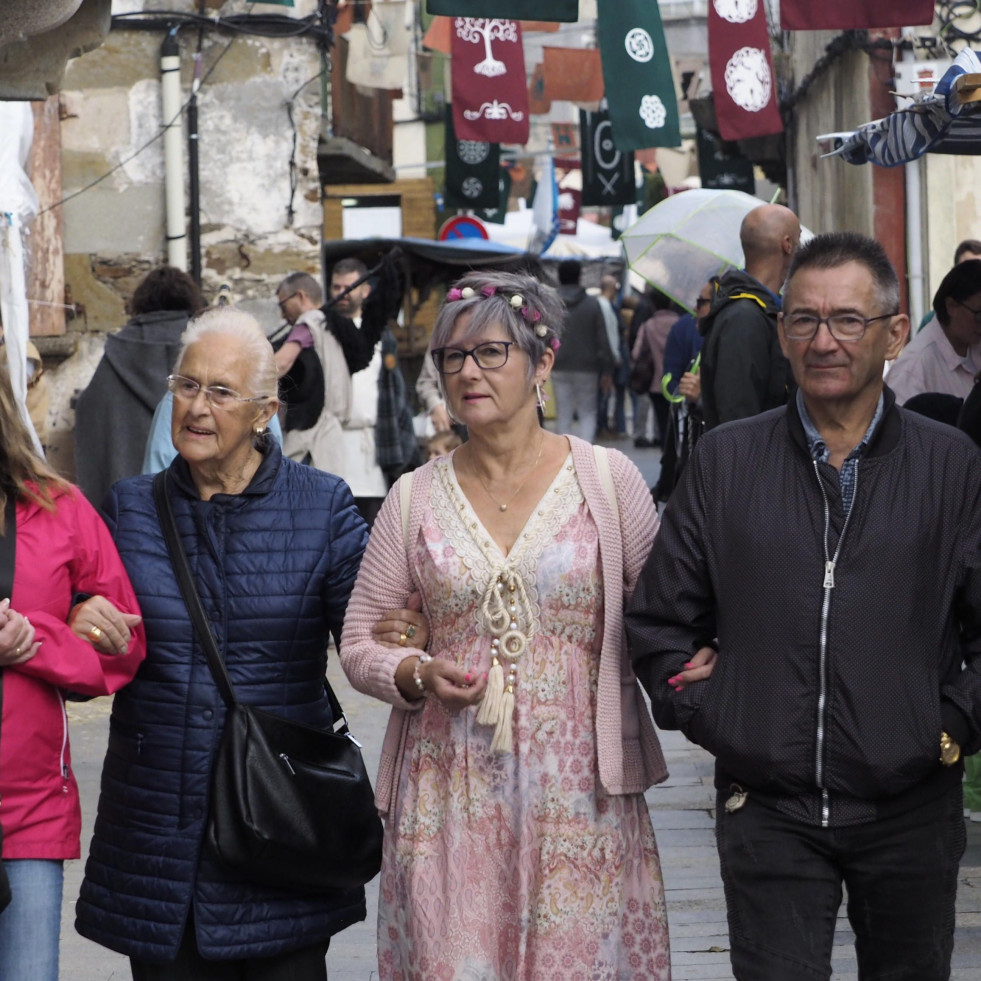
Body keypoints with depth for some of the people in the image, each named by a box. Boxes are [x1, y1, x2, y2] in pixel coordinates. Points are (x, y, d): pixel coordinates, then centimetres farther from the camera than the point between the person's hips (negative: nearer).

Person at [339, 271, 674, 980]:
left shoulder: (608, 478, 3)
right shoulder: (416, 498, 7)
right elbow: (359, 644, 10)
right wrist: (416, 674, -9)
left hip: (578, 793, -1)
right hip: (450, 796, 1)